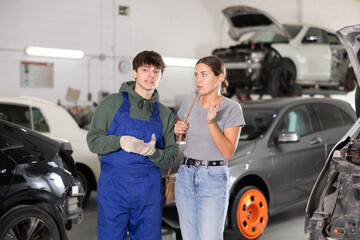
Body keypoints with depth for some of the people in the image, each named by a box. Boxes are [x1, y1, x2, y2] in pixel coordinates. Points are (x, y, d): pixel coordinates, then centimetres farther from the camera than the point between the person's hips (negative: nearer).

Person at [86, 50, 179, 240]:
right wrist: (120, 141, -21)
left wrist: (153, 152, -16)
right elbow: (93, 140, -3)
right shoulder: (112, 103, 4)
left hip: (149, 194, 3)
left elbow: (171, 157, 6)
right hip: (114, 188, -3)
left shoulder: (165, 114, 12)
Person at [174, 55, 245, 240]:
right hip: (186, 176, 5)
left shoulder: (231, 108, -8)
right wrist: (177, 129, -1)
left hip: (214, 178, -5)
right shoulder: (189, 103, 6)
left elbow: (228, 152, -14)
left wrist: (211, 123, -24)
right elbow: (180, 135, 23)